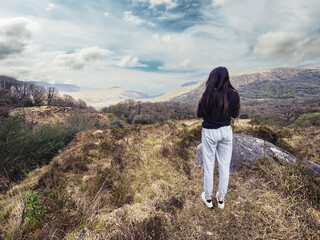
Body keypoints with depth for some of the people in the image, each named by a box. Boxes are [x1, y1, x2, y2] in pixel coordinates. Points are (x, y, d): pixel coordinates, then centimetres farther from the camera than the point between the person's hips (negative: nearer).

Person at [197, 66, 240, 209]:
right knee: (224, 165, 14)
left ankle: (208, 197, 27)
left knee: (208, 165, 12)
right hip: (226, 131, 3)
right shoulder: (233, 94, -8)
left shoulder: (209, 94, -19)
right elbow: (235, 114, 5)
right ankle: (221, 198, 29)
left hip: (209, 132, -3)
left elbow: (199, 114, -8)